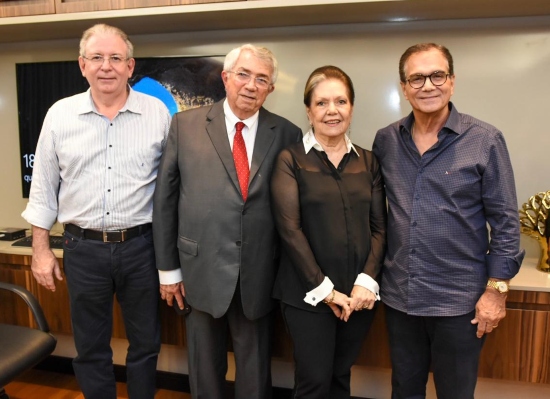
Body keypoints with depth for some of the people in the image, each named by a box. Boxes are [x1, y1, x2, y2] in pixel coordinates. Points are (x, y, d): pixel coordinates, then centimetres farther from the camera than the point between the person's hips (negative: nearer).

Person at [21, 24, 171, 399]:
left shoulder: (157, 112, -2)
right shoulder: (60, 114, 1)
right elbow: (44, 188, 6)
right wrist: (41, 249, 4)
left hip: (141, 245, 0)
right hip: (83, 248, 1)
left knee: (146, 342, 15)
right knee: (90, 348, 16)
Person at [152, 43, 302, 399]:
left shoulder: (287, 135, -1)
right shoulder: (186, 125, -2)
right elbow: (165, 200, 0)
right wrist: (168, 268, 1)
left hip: (259, 277, 1)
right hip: (202, 271, 0)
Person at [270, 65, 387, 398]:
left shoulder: (368, 161, 7)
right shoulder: (291, 160, -4)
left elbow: (379, 227, 3)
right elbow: (290, 228, -11)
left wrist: (367, 281, -9)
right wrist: (324, 289, -13)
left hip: (359, 293, 4)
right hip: (308, 293, -3)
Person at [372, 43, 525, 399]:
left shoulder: (485, 140, -9)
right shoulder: (385, 140, 1)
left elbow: (505, 222, -6)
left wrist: (497, 289, -8)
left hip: (459, 301, -3)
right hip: (399, 296, 3)